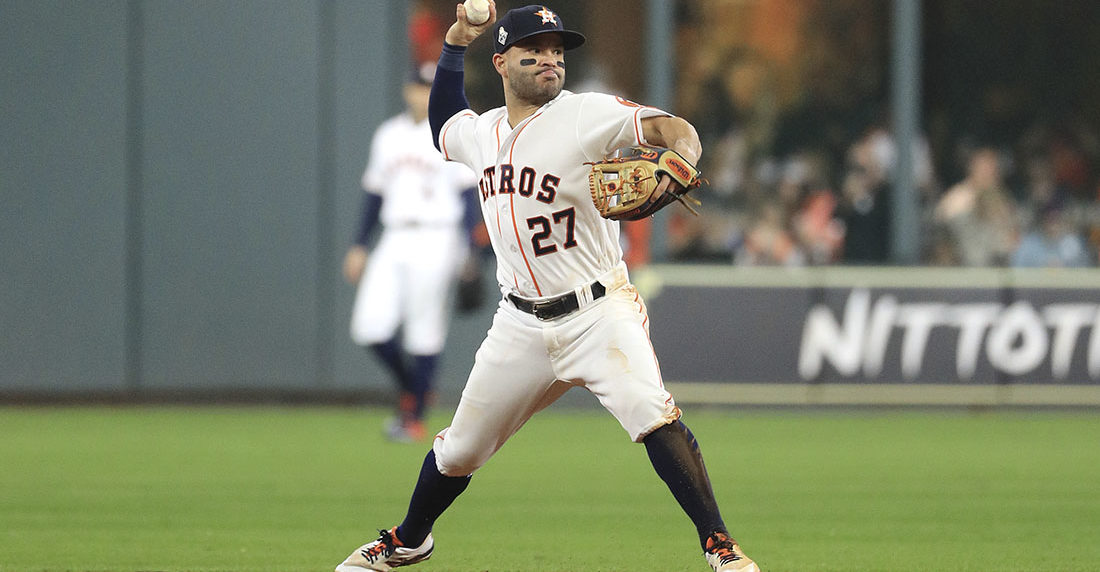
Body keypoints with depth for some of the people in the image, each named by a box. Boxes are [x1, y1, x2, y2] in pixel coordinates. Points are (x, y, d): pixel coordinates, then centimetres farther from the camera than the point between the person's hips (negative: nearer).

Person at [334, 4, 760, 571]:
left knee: (650, 413, -28)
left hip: (598, 312, -5)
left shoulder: (586, 115, -9)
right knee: (460, 449, 13)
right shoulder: (481, 132, 9)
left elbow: (673, 129, -18)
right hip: (521, 326, 5)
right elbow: (442, 124, 32)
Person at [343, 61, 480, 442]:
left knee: (425, 334, -5)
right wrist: (359, 246, 16)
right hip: (394, 242, 5)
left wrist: (467, 244, -15)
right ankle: (408, 389, 17)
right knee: (370, 326, -7)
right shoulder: (388, 135, 15)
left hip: (435, 241, -5)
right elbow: (374, 194, 20)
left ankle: (416, 419, 4)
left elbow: (468, 195, -5)